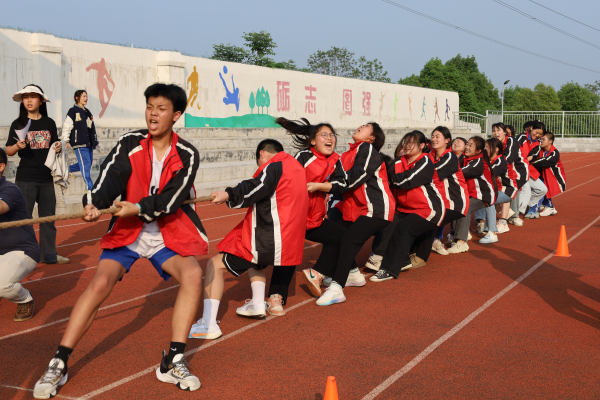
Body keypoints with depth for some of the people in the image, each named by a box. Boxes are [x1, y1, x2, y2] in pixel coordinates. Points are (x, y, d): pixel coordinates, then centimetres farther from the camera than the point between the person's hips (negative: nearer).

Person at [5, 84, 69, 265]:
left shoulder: (49, 123, 9)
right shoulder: (18, 124, 0)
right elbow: (8, 151, 0)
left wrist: (58, 147, -4)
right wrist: (17, 146, -20)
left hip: (46, 178, 4)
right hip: (25, 179, -3)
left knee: (48, 218, 10)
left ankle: (49, 255, 20)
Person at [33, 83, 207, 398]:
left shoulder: (187, 155, -4)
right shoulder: (129, 143, -3)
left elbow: (171, 199, -15)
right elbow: (110, 175, -19)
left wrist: (138, 208, -30)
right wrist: (95, 202, -38)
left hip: (167, 232, 1)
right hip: (126, 230, 0)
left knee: (193, 275, -22)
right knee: (101, 282, -19)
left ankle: (173, 362, -11)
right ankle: (59, 363, -9)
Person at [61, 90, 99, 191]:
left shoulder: (87, 112, 19)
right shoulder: (73, 111, -4)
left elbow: (92, 128, 22)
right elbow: (67, 126, -8)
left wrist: (95, 141, 20)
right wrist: (66, 141, -13)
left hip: (88, 143, 8)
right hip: (79, 143, -8)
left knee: (88, 163, 11)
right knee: (85, 164, -10)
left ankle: (67, 169, 31)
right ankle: (89, 187, -6)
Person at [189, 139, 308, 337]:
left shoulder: (273, 166, -10)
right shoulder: (296, 166, 17)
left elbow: (256, 188, -27)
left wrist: (230, 195, -40)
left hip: (266, 240, -9)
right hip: (290, 237, 9)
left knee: (216, 265, -7)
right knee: (255, 261, 39)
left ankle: (208, 324, -16)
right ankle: (257, 305, 28)